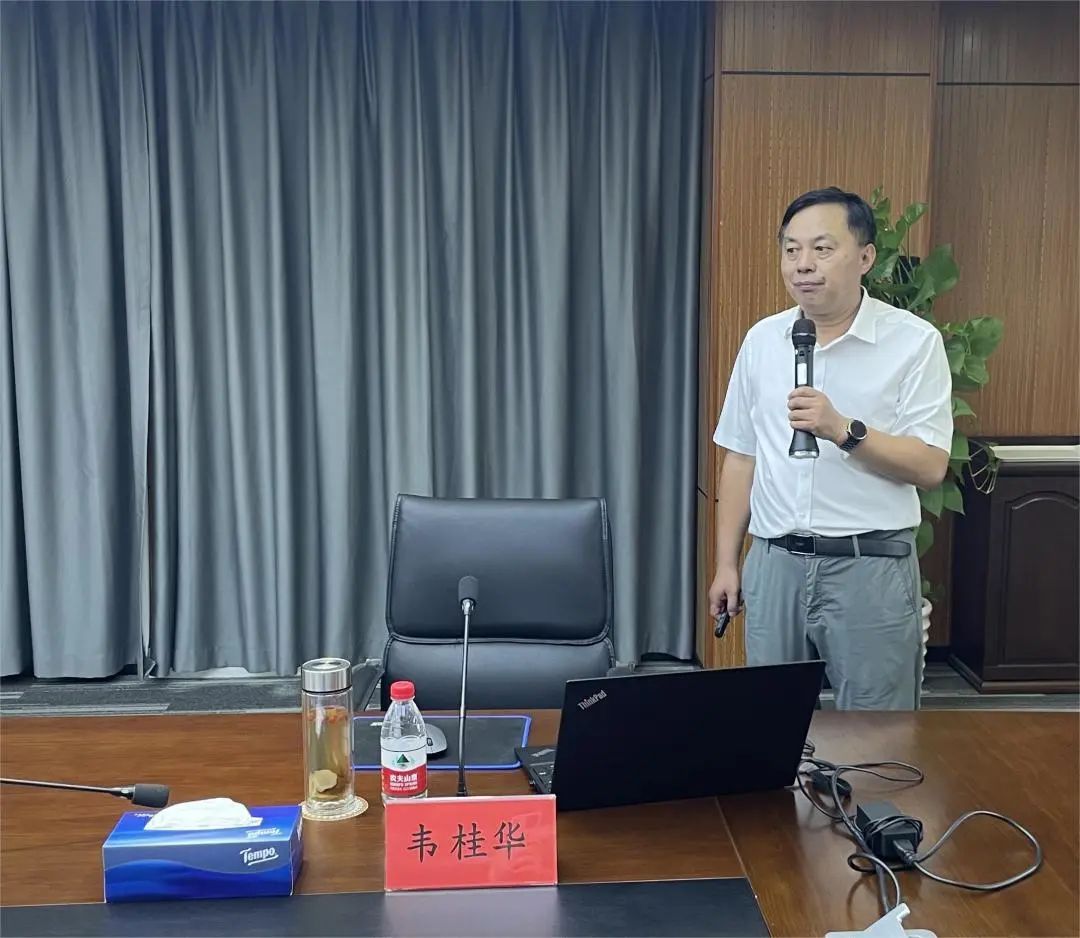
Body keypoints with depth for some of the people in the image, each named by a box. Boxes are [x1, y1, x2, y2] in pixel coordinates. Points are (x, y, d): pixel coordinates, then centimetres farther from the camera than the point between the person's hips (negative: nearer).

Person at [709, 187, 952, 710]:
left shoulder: (914, 341, -5)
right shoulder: (762, 339, 7)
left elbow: (930, 466, -10)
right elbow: (741, 458, 10)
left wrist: (842, 429, -24)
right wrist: (726, 564, 9)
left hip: (870, 566, -3)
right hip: (775, 562, 4)